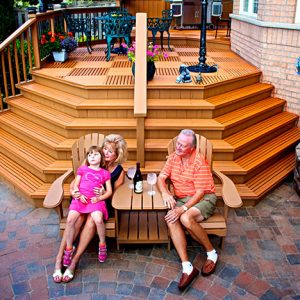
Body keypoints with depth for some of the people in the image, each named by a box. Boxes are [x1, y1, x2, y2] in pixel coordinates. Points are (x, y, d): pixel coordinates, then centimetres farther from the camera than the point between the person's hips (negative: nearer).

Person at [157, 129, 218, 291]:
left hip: (204, 199, -5)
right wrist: (165, 193, -20)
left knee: (186, 218, -35)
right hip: (181, 199, 5)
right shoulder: (173, 157, 3)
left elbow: (200, 192, -18)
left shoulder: (199, 162, -16)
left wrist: (183, 209, -28)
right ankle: (187, 267, -28)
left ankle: (211, 253, -8)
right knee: (171, 219, -28)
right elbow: (161, 178, 2)